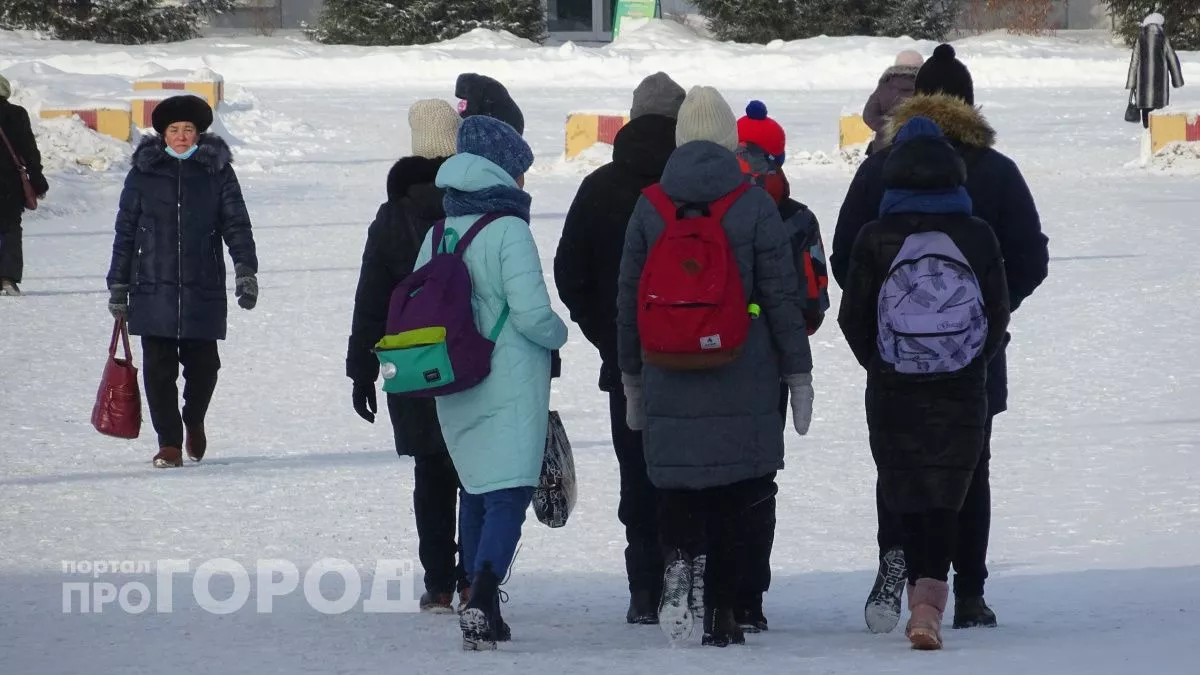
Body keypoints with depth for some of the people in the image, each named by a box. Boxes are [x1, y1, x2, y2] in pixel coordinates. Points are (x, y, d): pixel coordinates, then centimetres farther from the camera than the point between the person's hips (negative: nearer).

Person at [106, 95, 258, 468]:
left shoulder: (217, 171, 5)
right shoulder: (144, 172, 6)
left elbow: (236, 224, 5)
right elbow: (126, 229, 10)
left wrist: (246, 270, -8)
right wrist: (118, 284, 8)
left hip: (203, 288, 0)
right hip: (153, 288, 0)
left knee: (203, 365, 2)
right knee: (159, 368, -4)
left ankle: (194, 421, 32)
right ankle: (169, 443, 5)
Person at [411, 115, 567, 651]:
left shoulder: (438, 234, 8)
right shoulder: (508, 230, -13)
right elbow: (531, 311, -18)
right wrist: (558, 334, 2)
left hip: (455, 392, 7)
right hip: (510, 389, -7)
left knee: (475, 492, 17)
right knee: (510, 492, -9)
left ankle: (483, 613, 19)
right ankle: (481, 599, -28)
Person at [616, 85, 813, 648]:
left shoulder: (649, 208, 3)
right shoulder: (755, 206, -4)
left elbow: (628, 300, 8)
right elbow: (783, 298, -3)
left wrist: (631, 377, 17)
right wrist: (798, 375, 4)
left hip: (670, 384, 1)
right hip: (744, 388, -1)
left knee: (677, 490, 10)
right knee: (734, 497, 5)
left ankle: (680, 558, -18)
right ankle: (720, 614, 4)